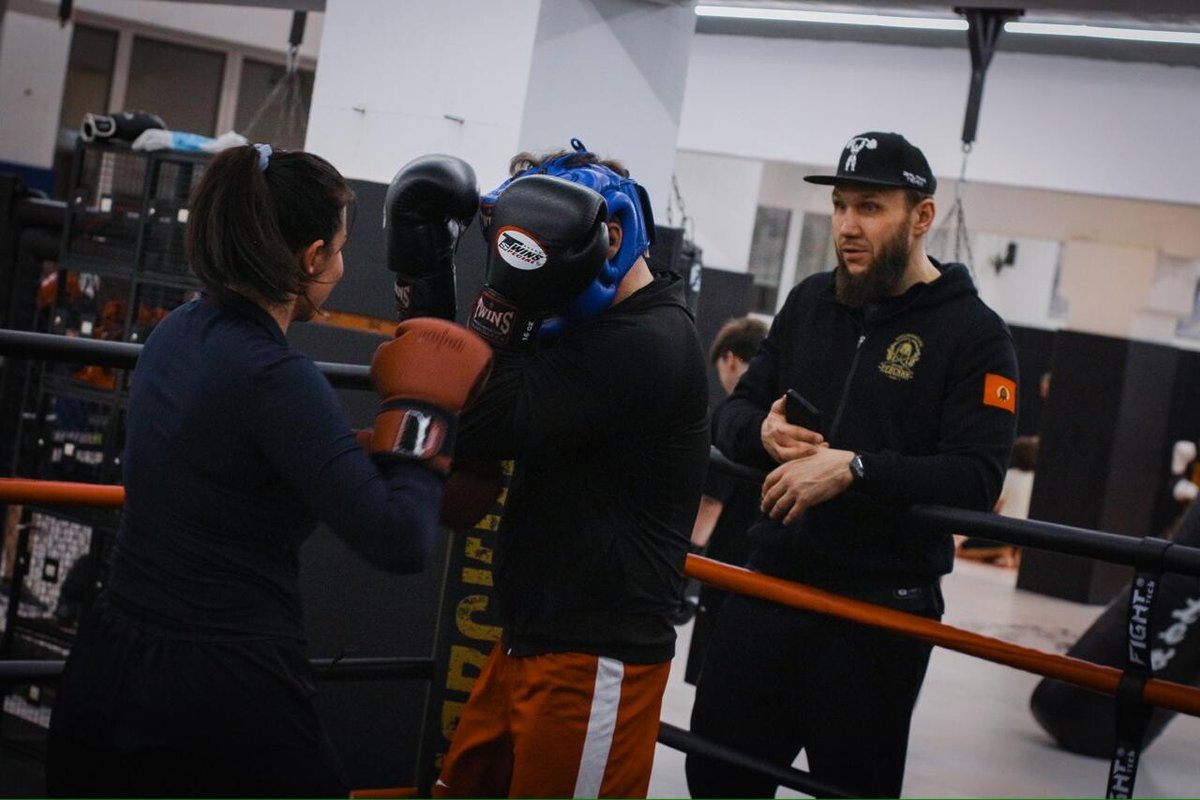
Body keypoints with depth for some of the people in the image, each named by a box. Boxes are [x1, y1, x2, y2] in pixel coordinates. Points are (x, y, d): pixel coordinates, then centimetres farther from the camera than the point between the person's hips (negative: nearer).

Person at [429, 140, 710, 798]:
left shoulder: (645, 346, -20)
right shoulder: (597, 328, 12)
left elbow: (483, 424, -23)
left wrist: (503, 300, -17)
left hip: (594, 661, -10)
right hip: (531, 639, 10)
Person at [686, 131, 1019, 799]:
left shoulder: (975, 335, -8)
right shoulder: (810, 302, 9)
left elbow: (978, 479, -18)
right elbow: (735, 410, 14)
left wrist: (853, 469, -27)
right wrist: (762, 432, -10)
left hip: (881, 612, -5)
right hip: (772, 586, 5)